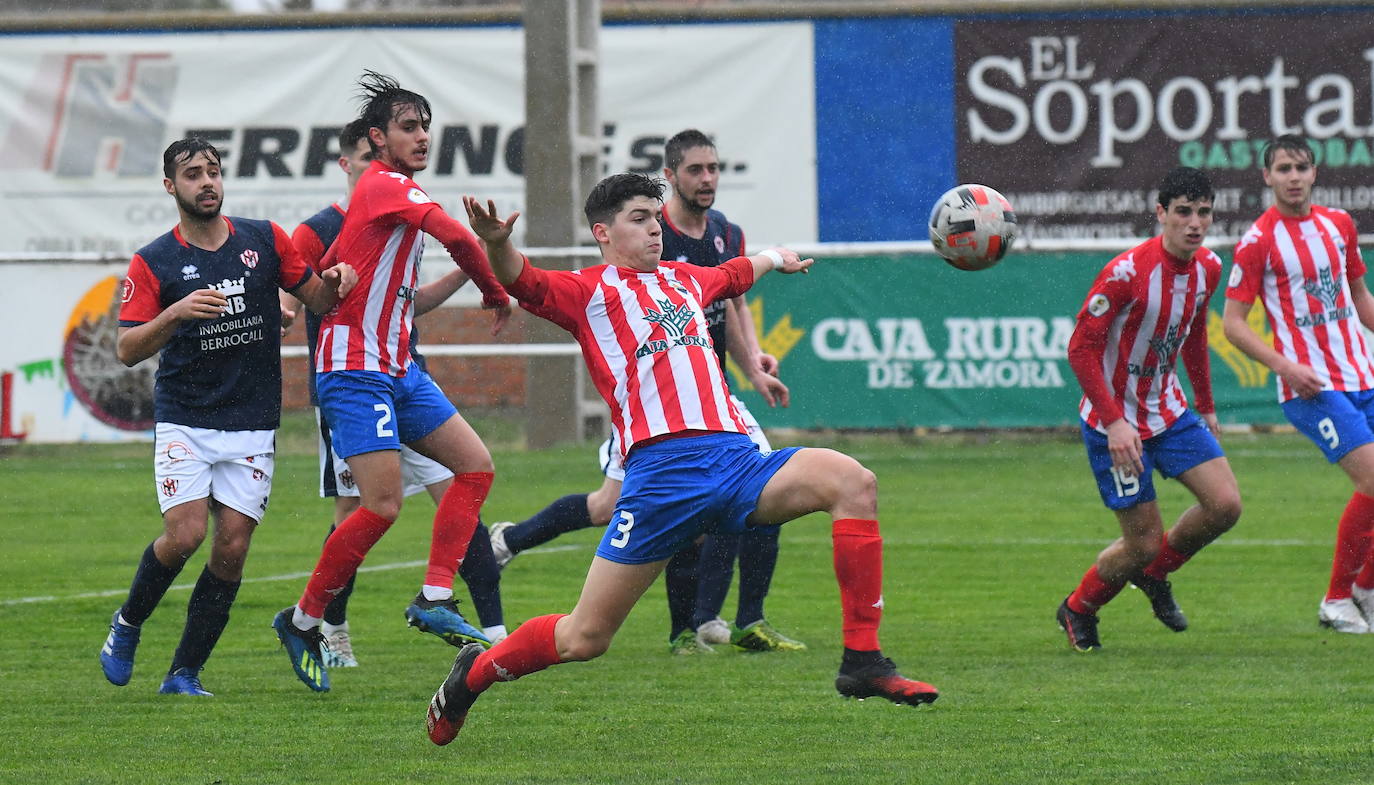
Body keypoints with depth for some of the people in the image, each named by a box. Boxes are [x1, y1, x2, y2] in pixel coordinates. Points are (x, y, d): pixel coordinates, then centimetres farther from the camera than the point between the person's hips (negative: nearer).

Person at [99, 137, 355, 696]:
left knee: (232, 547, -5)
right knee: (186, 532, -17)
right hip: (183, 424, -2)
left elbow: (317, 299, 14)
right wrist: (176, 314, -24)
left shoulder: (265, 240, 5)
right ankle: (127, 624, 11)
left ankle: (184, 673, 5)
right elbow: (127, 350, -7)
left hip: (252, 428, 2)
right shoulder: (152, 264, -1)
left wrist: (335, 282, -9)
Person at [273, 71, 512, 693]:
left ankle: (435, 599, 2)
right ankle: (303, 621, -2)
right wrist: (495, 293, -11)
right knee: (383, 506, -15)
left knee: (476, 466, 5)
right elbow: (456, 237, -24)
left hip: (398, 371, 10)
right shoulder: (384, 185, -12)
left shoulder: (392, 191, 17)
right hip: (355, 371, -10)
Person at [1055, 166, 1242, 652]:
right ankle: (1077, 610, 23)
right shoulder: (1127, 272, -25)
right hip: (1115, 422, -7)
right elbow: (1081, 348, -21)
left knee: (1225, 506, -7)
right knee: (1144, 542, -5)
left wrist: (1206, 407, 20)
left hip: (1169, 411, 7)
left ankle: (1153, 574, 21)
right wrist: (1114, 423, -26)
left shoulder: (1207, 268, -1)